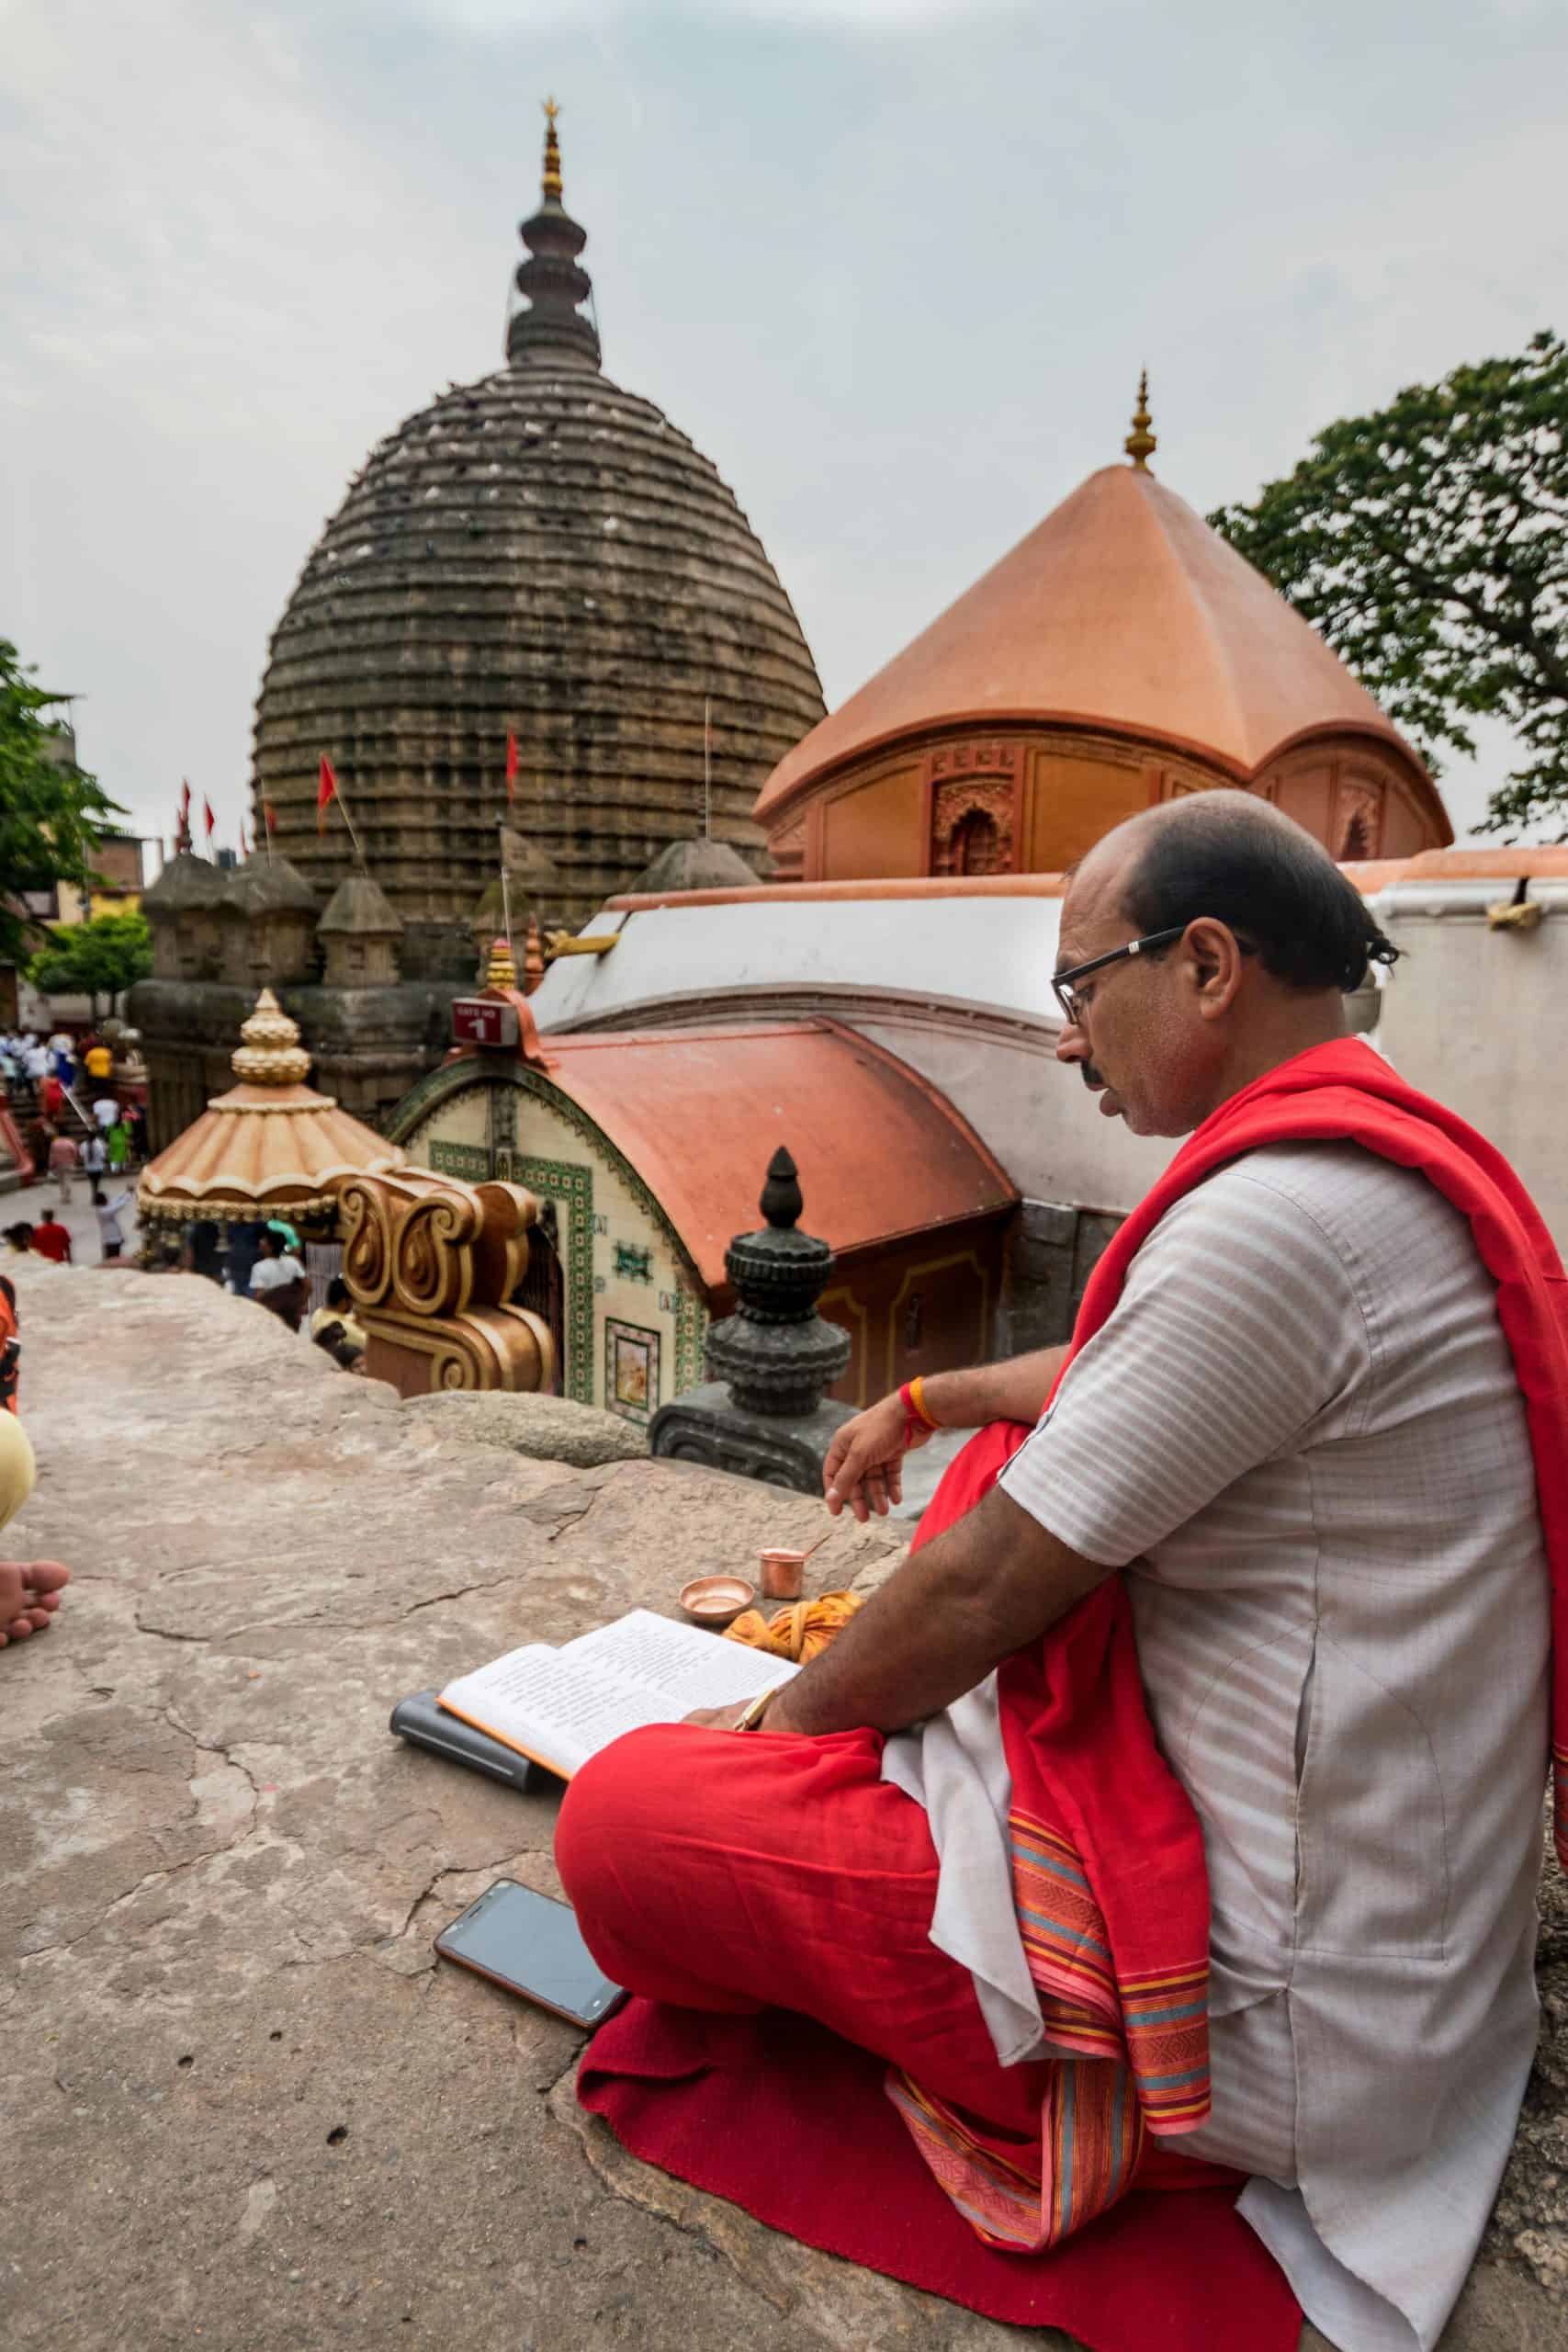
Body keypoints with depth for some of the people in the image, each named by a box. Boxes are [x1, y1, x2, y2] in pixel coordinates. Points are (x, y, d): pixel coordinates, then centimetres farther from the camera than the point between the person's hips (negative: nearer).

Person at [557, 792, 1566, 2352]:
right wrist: (925, 1401, 27)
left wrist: (775, 1723, -3)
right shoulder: (1408, 1170, 6)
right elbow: (1124, 1366, 21)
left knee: (616, 1816, -10)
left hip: (1285, 2029, -10)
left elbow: (979, 1591, -21)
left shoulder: (1276, 1213, -27)